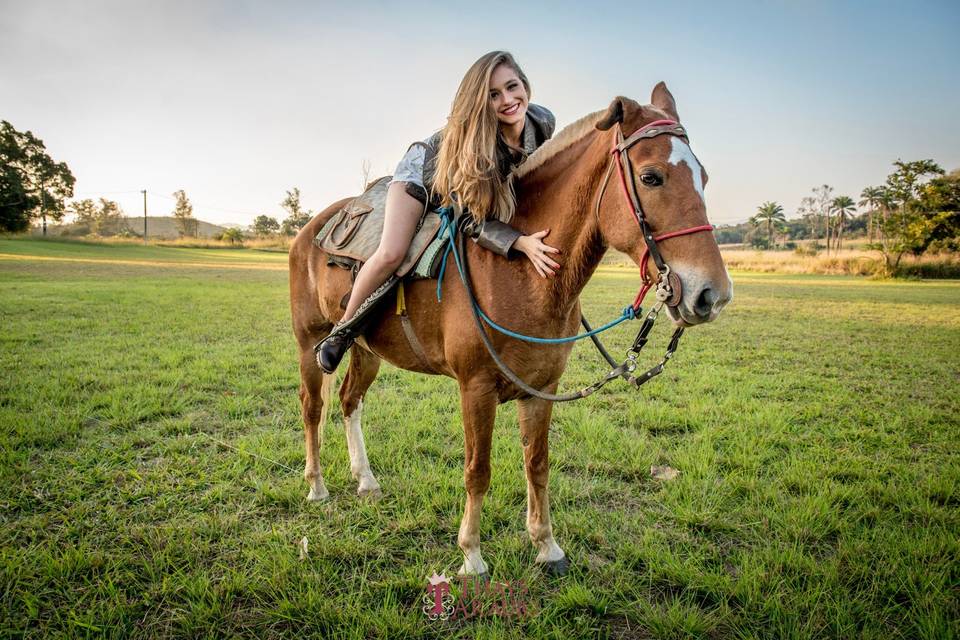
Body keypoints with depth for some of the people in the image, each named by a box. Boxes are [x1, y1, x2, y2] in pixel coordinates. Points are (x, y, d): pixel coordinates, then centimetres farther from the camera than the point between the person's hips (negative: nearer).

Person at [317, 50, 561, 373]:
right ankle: (344, 328, -3)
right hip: (423, 173, -7)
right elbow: (478, 222, -37)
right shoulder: (471, 138, -40)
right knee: (391, 253, -26)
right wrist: (522, 242, -52)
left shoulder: (543, 121, -25)